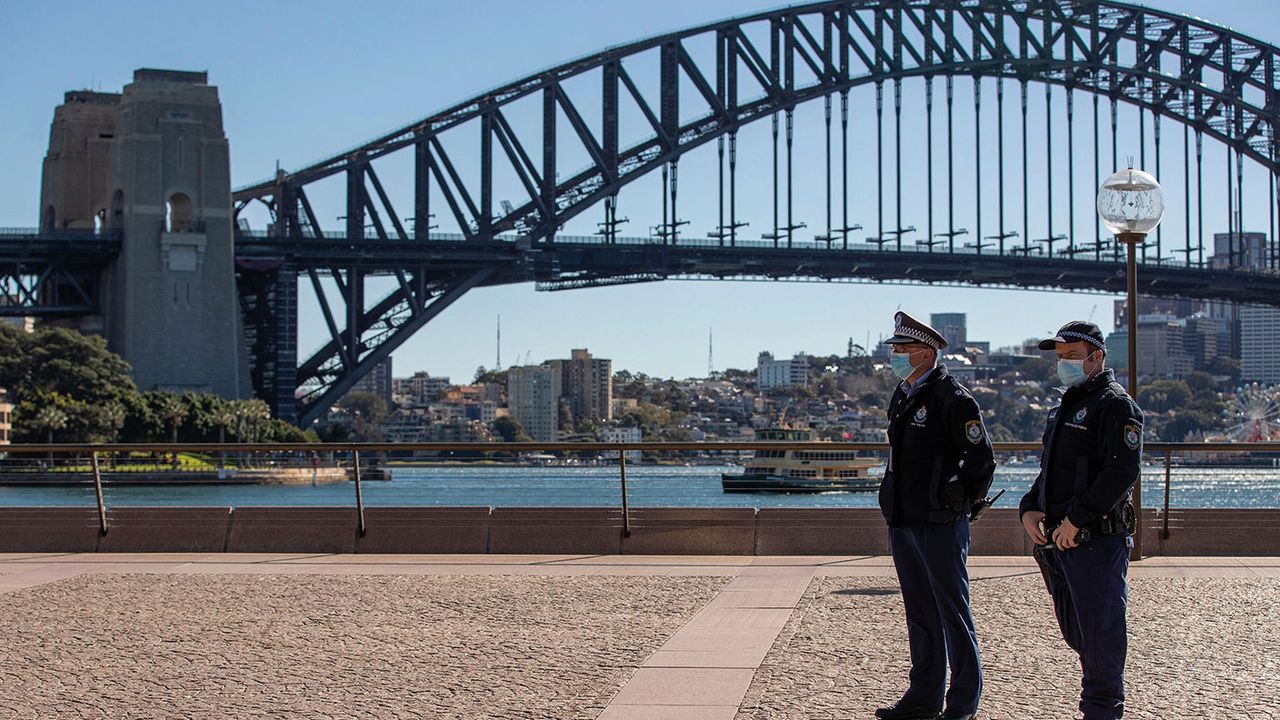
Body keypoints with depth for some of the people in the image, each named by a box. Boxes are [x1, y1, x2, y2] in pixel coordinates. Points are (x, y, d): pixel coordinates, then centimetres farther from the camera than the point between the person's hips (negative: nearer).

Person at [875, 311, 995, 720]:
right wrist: (895, 506, 16)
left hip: (939, 524, -8)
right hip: (902, 521, 8)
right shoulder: (902, 398, 13)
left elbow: (982, 459, -10)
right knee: (919, 614, 13)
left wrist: (960, 502, -3)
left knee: (953, 613, 0)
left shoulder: (952, 398, -12)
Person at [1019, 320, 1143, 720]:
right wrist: (1029, 508, 6)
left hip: (1097, 541, -9)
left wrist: (1076, 518, -21)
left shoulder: (1115, 404, -8)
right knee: (1075, 632, 15)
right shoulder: (1065, 407, 20)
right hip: (1058, 539, 9)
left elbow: (1122, 472, -19)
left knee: (1100, 633, -5)